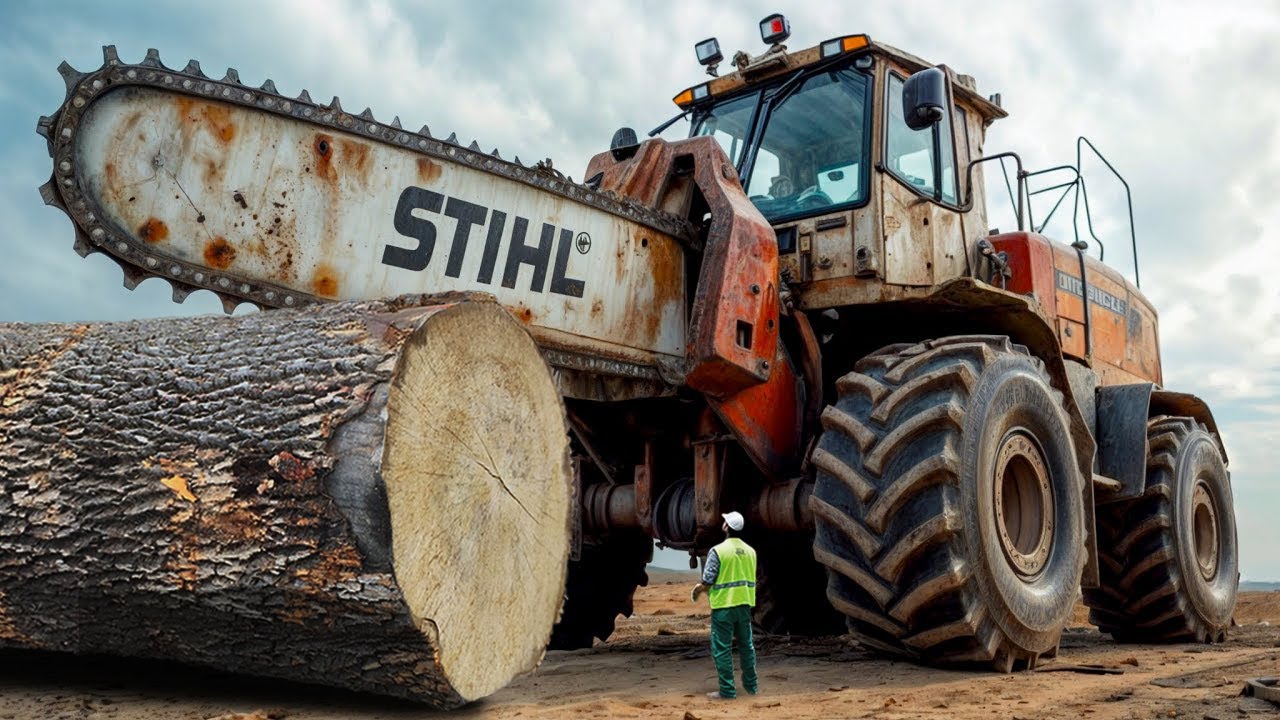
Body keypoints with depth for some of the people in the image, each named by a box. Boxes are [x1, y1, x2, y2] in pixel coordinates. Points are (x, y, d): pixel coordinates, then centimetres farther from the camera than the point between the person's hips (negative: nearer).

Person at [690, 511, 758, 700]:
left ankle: (727, 691, 5)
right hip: (745, 604, 6)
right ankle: (751, 685, 28)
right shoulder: (750, 551, 4)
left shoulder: (718, 551, -15)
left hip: (723, 606, -6)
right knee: (746, 645, 19)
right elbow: (751, 579, 13)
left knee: (722, 649, 2)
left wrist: (697, 590, 7)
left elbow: (707, 582, -15)